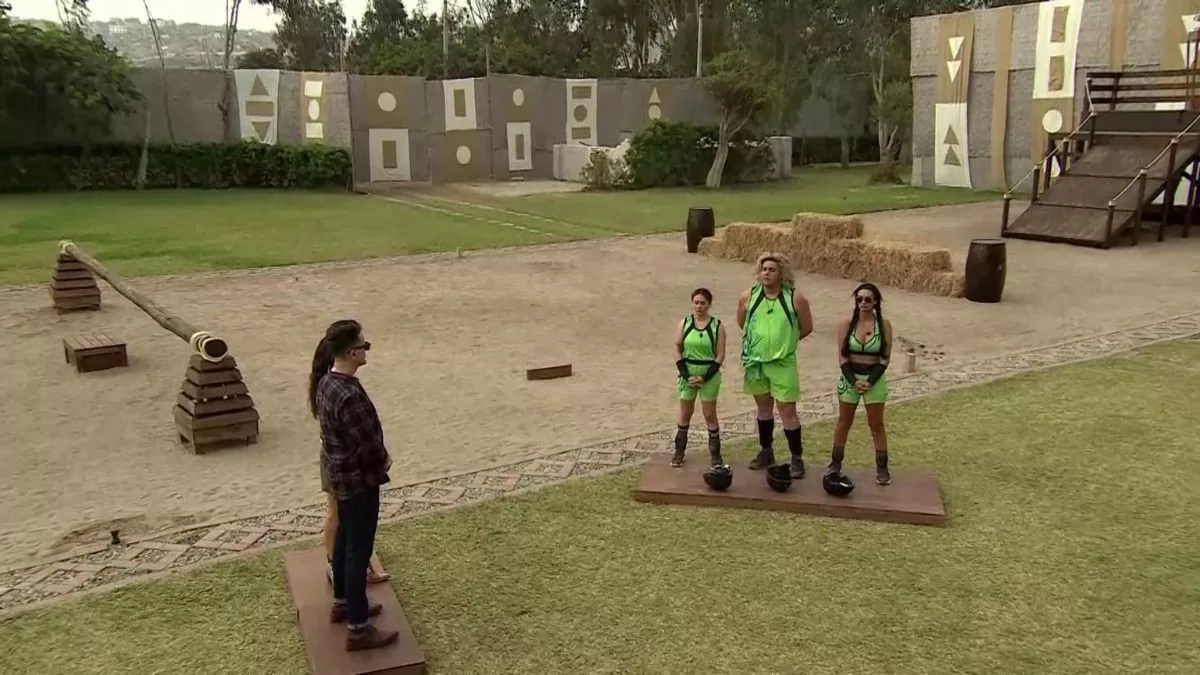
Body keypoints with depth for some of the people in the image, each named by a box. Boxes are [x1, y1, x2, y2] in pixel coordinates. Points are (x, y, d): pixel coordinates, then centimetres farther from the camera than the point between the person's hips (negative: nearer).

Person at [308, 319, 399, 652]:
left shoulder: (326, 381, -1)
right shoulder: (350, 395, -31)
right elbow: (367, 446, -26)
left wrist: (378, 456, 5)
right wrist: (383, 461, -5)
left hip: (338, 473, 10)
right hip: (357, 480, -10)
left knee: (344, 539, 24)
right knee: (359, 550, 2)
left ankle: (342, 604, 42)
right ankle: (358, 629, 13)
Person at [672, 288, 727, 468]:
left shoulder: (717, 326, -6)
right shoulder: (684, 323, -1)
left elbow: (720, 355, -6)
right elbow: (677, 349, 0)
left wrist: (706, 377, -14)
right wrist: (685, 374, -10)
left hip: (709, 374, -2)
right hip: (688, 373, 2)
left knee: (710, 415, 4)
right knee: (685, 413, 11)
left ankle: (715, 453, 16)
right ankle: (679, 451, 21)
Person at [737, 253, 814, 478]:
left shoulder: (795, 298, -11)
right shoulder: (748, 297, -4)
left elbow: (806, 328, 1)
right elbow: (742, 323, 14)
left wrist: (784, 341, 5)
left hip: (783, 364, -3)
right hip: (755, 362, 3)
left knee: (787, 411, -3)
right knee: (763, 406, 18)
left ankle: (797, 458, 10)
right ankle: (766, 451, 31)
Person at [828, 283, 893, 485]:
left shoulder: (884, 325, -5)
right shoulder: (847, 324, -4)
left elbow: (885, 358, -6)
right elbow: (842, 356, -4)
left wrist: (870, 381, -15)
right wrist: (853, 380, -15)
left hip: (875, 379, -1)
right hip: (849, 378, 1)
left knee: (876, 425, 5)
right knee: (844, 422, 10)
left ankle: (882, 467, 13)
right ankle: (835, 463, 20)